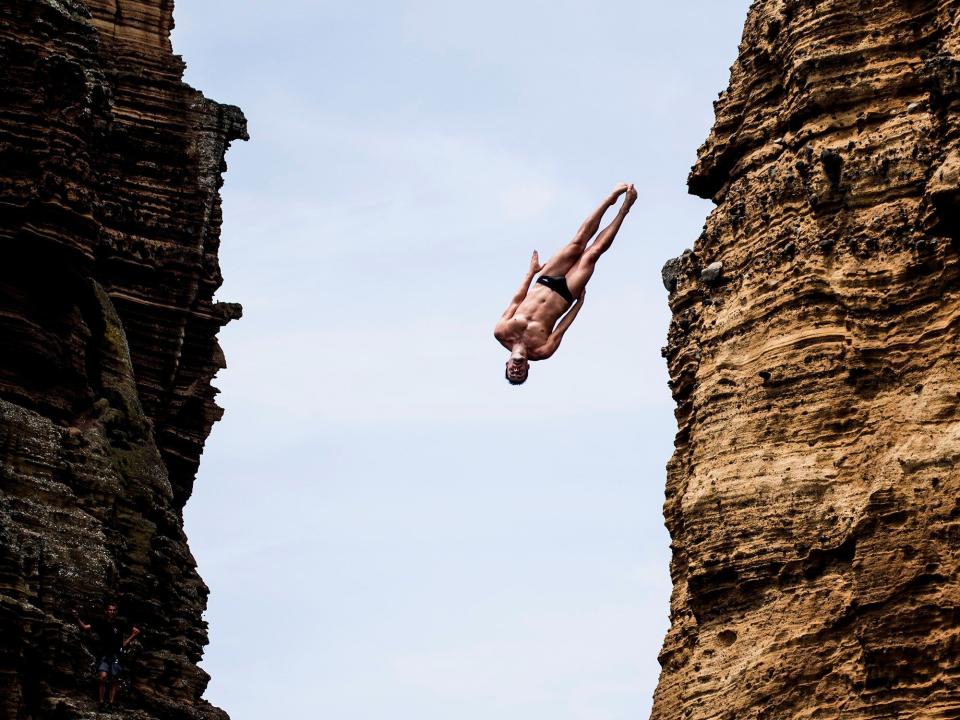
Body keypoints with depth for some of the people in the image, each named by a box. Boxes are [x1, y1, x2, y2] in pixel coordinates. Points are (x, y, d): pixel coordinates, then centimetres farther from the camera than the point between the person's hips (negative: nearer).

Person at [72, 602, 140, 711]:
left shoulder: (120, 624, -2)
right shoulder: (100, 623, -2)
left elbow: (136, 631, 7)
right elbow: (84, 628, -8)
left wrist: (126, 642, 2)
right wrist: (77, 619, -24)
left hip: (115, 656, 1)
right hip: (102, 655, -1)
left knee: (113, 681, 4)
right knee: (103, 677, -19)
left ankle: (111, 703, 10)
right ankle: (102, 702, -11)